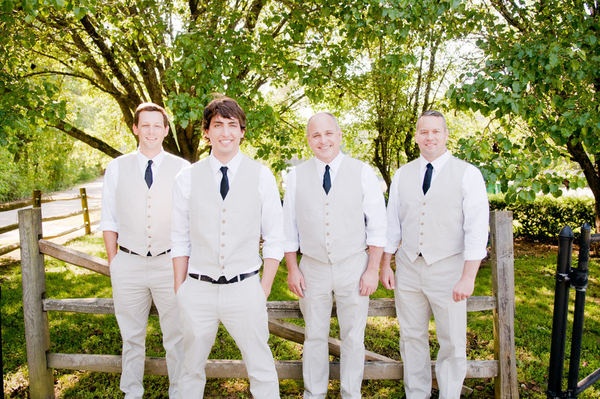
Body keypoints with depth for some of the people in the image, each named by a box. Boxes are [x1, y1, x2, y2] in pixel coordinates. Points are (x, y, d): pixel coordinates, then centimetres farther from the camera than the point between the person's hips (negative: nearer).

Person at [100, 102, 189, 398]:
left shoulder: (182, 169, -2)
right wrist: (113, 262, 3)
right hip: (129, 263, 2)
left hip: (169, 263, -1)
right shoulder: (117, 168, 3)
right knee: (132, 336, 17)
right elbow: (109, 220, 6)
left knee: (176, 335, 9)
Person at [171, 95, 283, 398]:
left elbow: (274, 239, 1)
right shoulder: (187, 178, 0)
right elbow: (180, 239, 4)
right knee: (191, 368, 20)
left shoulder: (261, 176, -2)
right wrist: (180, 290, 4)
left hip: (245, 289, -1)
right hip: (198, 289, 1)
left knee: (262, 370, 11)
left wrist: (263, 290, -2)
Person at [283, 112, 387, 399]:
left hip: (353, 267, -1)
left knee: (353, 337, 11)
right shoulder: (296, 176, 0)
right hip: (312, 268, 1)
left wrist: (373, 269, -7)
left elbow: (377, 226, -4)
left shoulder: (362, 172, -4)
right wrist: (292, 269, 1)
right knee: (315, 336, 14)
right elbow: (289, 227, 3)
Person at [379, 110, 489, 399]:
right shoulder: (402, 175, 6)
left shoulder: (468, 174, -6)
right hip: (408, 269, 3)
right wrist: (385, 265, 9)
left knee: (452, 343, 8)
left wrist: (468, 277, -14)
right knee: (412, 337, 15)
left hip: (448, 270, -3)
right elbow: (392, 223, 9)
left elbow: (477, 228, -10)